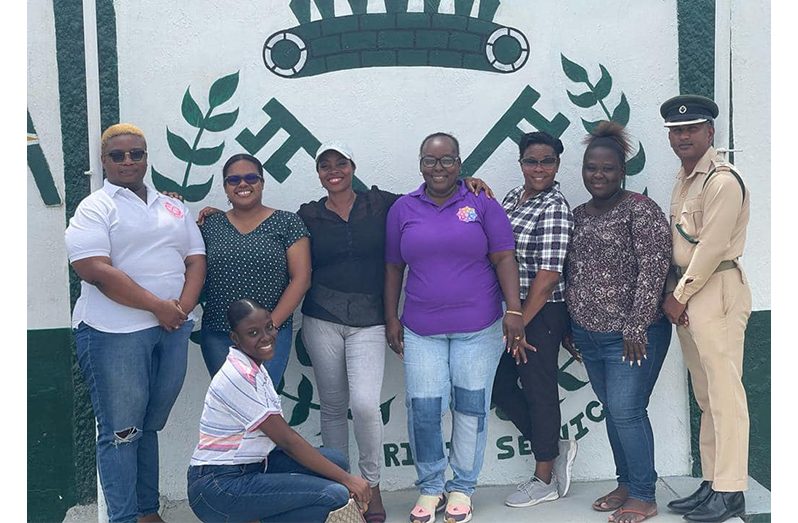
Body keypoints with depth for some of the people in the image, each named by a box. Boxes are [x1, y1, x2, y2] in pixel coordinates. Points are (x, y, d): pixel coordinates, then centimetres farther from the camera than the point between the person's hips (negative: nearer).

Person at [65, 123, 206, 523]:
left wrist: (184, 306, -7)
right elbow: (96, 270, -15)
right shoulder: (95, 208, -2)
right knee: (120, 431, 1)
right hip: (116, 332, -5)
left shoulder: (174, 208, 17)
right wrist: (158, 307, -15)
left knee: (149, 426, 14)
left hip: (173, 329, 6)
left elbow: (196, 260, 12)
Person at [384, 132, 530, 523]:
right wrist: (391, 319, 7)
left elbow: (504, 259, -2)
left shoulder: (483, 205, 2)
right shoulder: (403, 209, 7)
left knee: (471, 407, 5)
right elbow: (393, 268, 10)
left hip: (479, 328, -1)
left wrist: (514, 311, -11)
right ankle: (429, 487, 17)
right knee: (422, 409, -2)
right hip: (421, 330, 1)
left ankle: (462, 488, 23)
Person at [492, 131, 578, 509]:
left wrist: (519, 324, -16)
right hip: (507, 308, 8)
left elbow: (548, 275, -20)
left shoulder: (555, 209, -15)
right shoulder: (512, 196, 10)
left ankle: (544, 480, 21)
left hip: (540, 314, -8)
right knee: (500, 385, 12)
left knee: (538, 389, 4)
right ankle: (556, 448, 29)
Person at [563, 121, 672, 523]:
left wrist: (636, 325, -20)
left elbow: (654, 269, -16)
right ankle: (626, 484, 26)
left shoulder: (640, 210, -10)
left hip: (631, 335, -7)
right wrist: (571, 324, 17)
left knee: (626, 411, -6)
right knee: (612, 411, 13)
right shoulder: (578, 215, 12)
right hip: (589, 335, 7)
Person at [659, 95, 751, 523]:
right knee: (705, 396, 12)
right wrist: (674, 293, 7)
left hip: (717, 290, -9)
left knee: (724, 392, -5)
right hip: (687, 292, 9)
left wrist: (679, 296, -10)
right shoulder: (683, 179, 17)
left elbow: (711, 247, -16)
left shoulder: (722, 180, -12)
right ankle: (712, 484, 20)